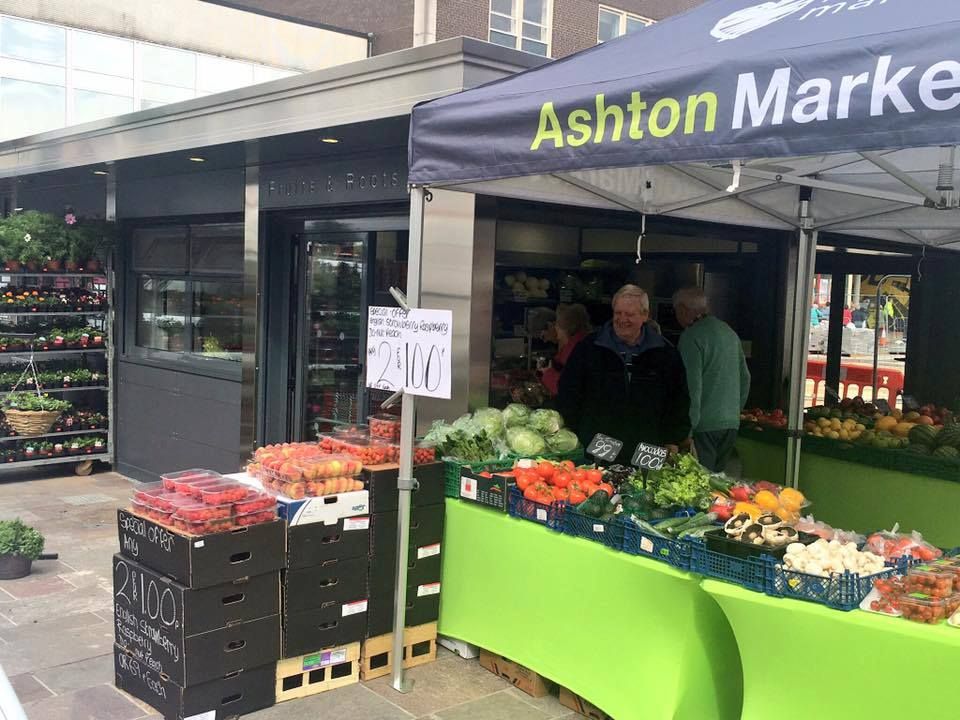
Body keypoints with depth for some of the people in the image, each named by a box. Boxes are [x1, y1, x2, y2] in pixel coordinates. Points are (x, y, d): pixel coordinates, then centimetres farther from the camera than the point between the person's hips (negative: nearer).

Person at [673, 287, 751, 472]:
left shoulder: (691, 336, -11)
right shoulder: (730, 332, 14)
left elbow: (692, 384, -17)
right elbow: (745, 378, 18)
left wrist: (687, 428, -14)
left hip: (704, 424, -8)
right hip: (731, 423, 8)